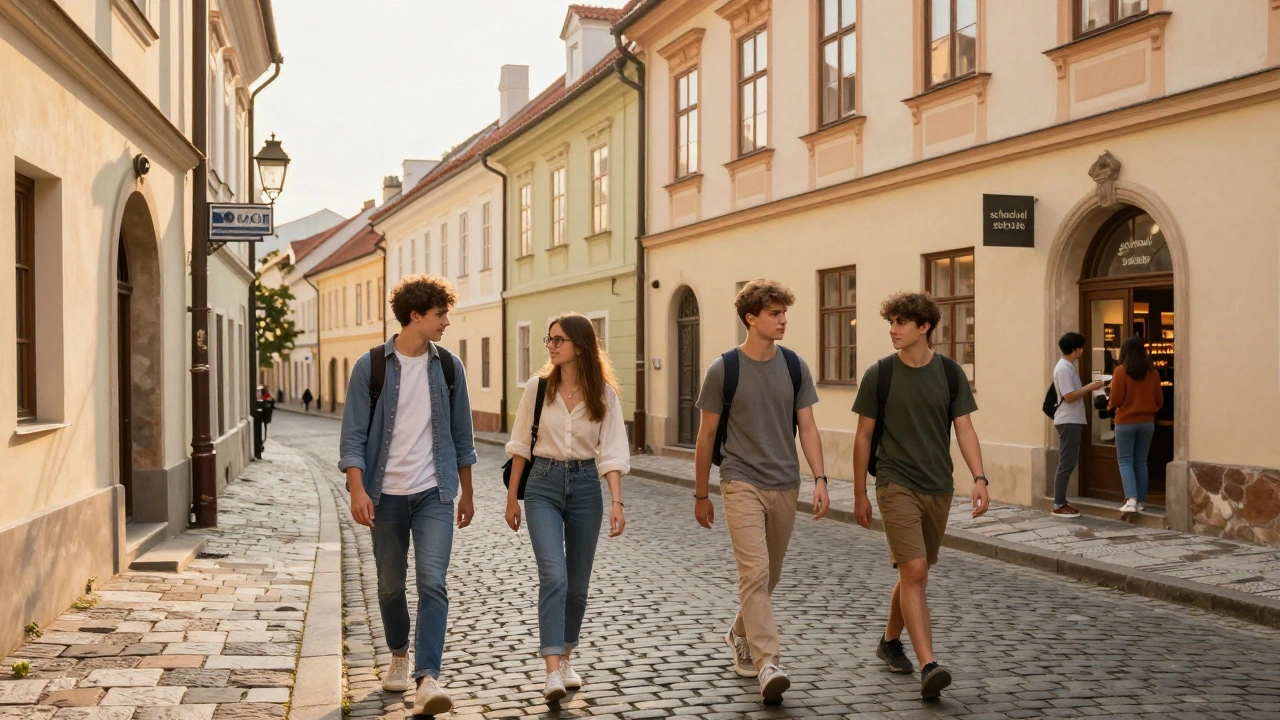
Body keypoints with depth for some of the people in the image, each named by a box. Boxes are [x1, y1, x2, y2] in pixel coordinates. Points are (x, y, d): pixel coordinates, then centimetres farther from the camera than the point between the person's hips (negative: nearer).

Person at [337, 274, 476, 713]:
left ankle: (428, 679, -14)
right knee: (390, 585, 12)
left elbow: (461, 435, 12)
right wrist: (357, 490, -17)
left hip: (434, 494, 1)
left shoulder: (448, 366, 4)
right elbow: (353, 436, -6)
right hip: (386, 495, 0)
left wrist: (467, 492, 14)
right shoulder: (371, 367, -4)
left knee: (432, 582, -13)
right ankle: (399, 656, 36)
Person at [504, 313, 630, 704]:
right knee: (554, 575, -16)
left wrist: (617, 502, -15)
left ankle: (565, 658, 29)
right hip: (543, 484, -1)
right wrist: (512, 498, 8)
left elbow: (611, 452, -5)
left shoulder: (604, 393, -3)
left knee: (577, 583, 10)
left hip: (586, 485, 1)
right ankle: (552, 671, -18)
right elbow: (521, 445, 5)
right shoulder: (538, 386, -2)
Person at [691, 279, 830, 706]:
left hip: (785, 487, 4)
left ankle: (740, 636, 39)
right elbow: (707, 435, 1)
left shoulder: (794, 366, 3)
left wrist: (820, 480, -6)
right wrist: (700, 495, 5)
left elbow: (807, 427, 6)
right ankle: (768, 664, -15)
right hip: (742, 484, -4)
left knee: (770, 575, 15)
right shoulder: (724, 369, -6)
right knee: (755, 572, -15)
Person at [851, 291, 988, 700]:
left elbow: (964, 429, 2)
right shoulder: (879, 374, -3)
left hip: (939, 488, 3)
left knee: (915, 572, 14)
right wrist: (860, 494, 3)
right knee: (914, 571, -14)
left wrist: (979, 478, -12)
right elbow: (864, 436, 2)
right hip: (896, 484, -3)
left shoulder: (949, 372, 2)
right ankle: (928, 666, -16)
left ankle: (890, 641, 35)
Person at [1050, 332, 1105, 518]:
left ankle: (1061, 502, 14)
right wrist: (1089, 387, -16)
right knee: (1066, 464, -8)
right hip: (1068, 421, -10)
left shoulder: (1068, 367, 16)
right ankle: (1059, 505, -5)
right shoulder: (1063, 368, -15)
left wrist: (1089, 389, 10)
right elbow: (1069, 397, -21)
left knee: (1068, 463, 11)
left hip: (1073, 421, 10)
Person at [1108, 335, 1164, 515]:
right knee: (1141, 461, 12)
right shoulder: (1152, 372, 2)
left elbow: (1116, 399, -12)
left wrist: (1110, 405, 9)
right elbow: (1159, 400, 7)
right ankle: (1141, 501, 13)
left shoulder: (1121, 371, -11)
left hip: (1126, 422, -4)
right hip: (1147, 422, 4)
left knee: (1125, 461, 3)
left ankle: (1131, 500, -12)